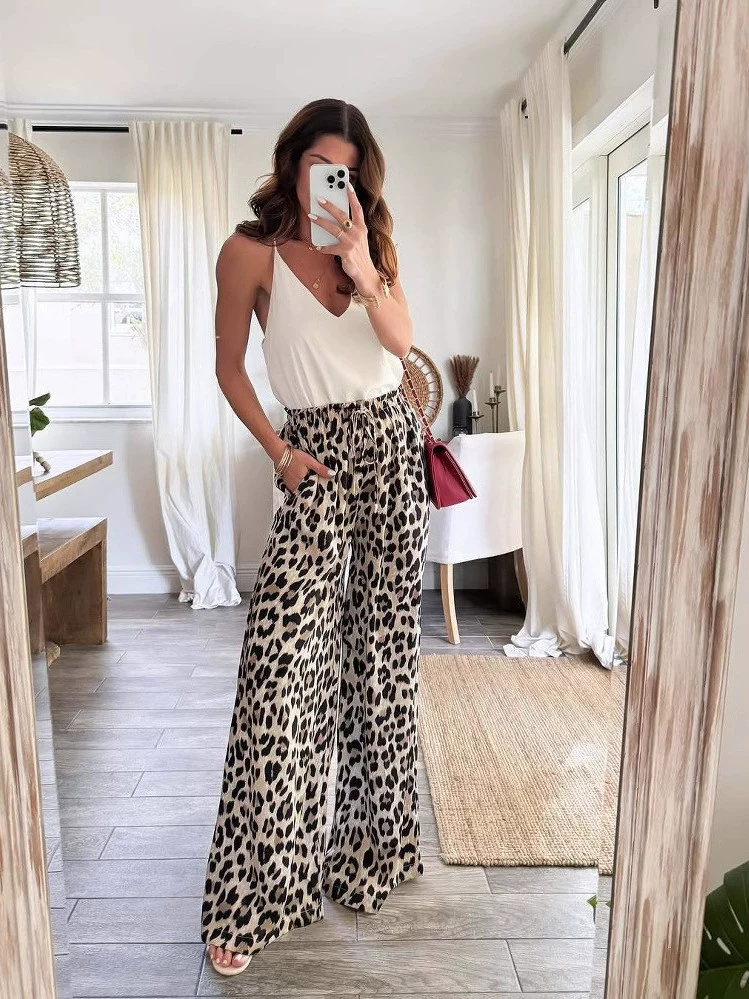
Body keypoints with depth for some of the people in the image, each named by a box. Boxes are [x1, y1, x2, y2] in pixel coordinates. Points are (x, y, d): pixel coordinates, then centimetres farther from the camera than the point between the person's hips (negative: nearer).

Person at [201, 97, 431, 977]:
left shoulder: (372, 244, 10)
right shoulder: (252, 252, -3)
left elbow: (401, 341, -3)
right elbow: (228, 369, 1)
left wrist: (362, 271, -19)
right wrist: (277, 452, -7)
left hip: (392, 442, 4)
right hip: (319, 451, -4)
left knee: (384, 641, 7)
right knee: (284, 658, -13)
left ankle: (372, 839, 27)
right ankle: (249, 897, 1)